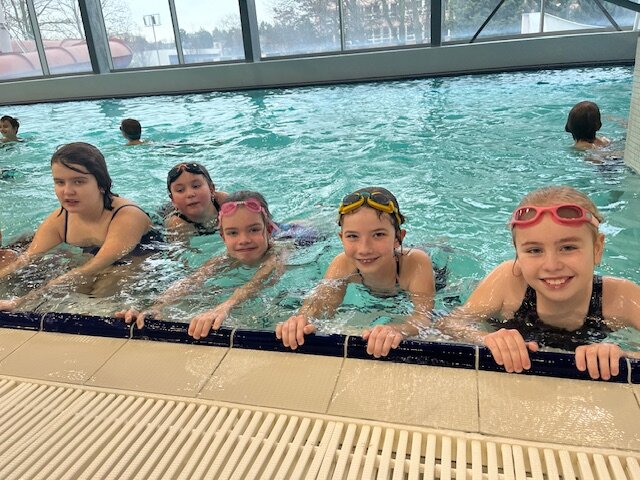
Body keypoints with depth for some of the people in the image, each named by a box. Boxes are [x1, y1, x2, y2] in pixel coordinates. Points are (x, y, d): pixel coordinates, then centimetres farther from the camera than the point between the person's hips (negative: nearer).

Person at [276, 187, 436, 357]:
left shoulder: (417, 263, -46)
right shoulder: (343, 265, -35)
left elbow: (423, 315, -55)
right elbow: (318, 304, -40)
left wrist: (397, 329, -79)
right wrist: (302, 319, -66)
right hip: (376, 298, 3)